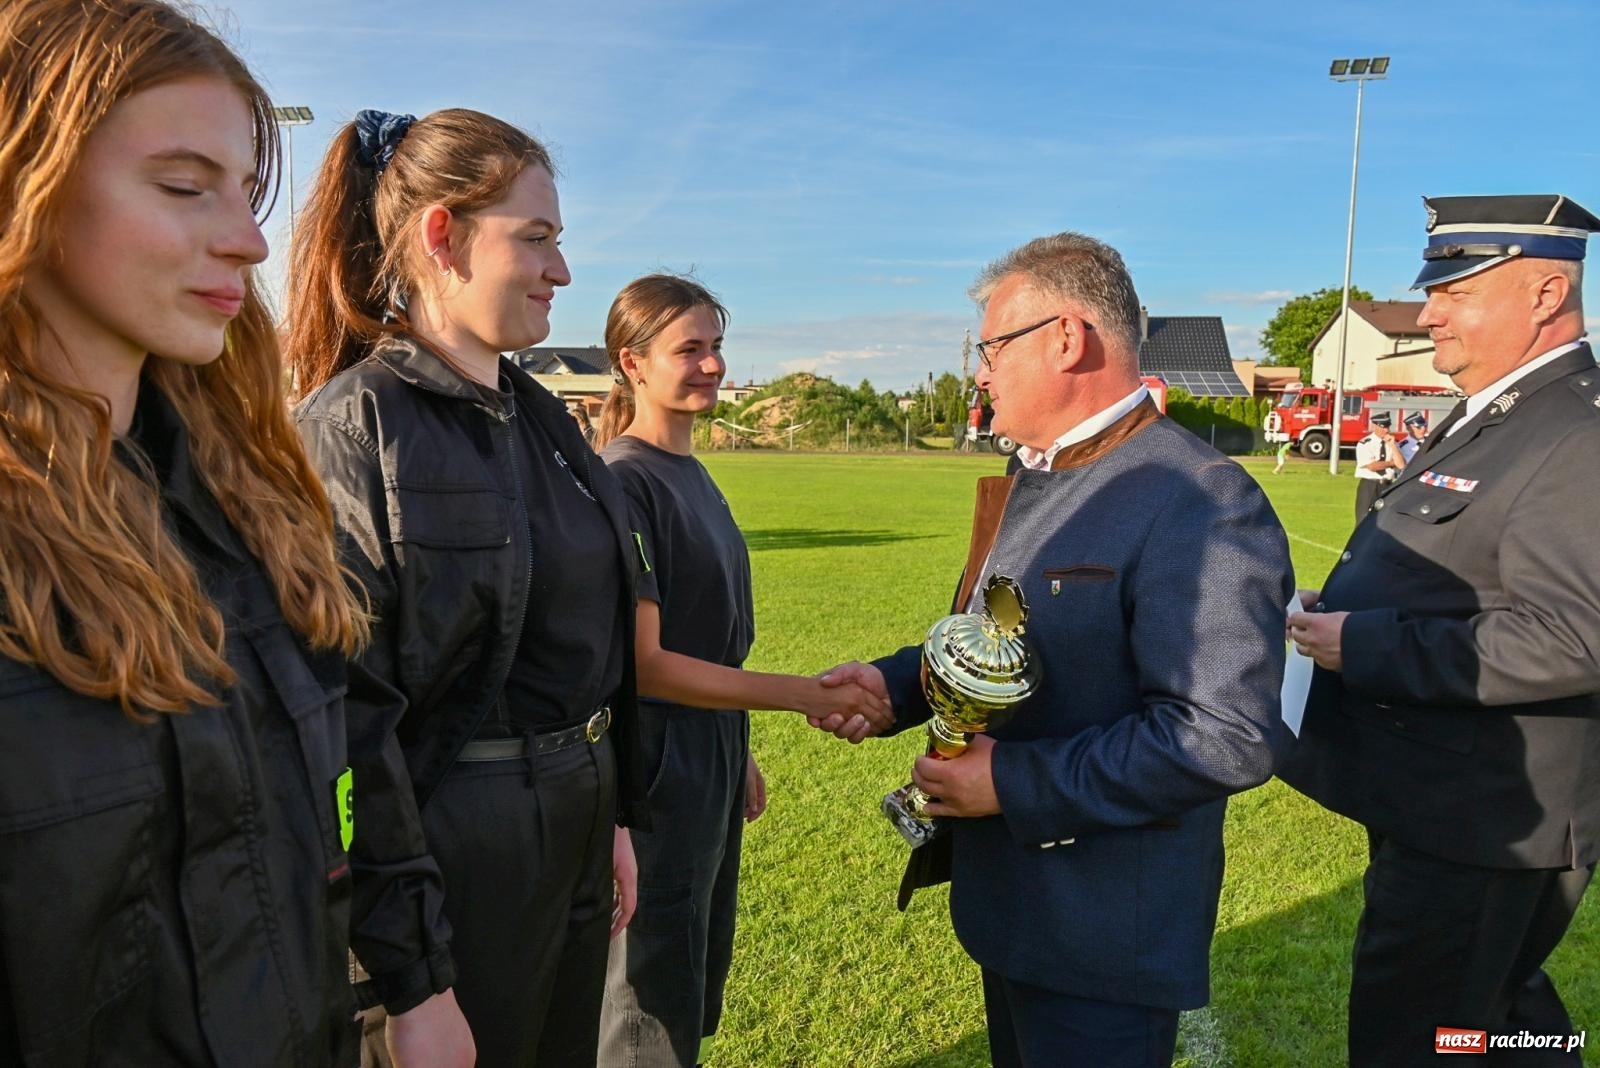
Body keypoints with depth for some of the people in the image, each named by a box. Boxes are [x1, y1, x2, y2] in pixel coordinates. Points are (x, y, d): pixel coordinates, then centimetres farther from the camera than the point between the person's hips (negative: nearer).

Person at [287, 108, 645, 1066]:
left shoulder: (541, 415, 7)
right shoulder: (355, 426, -16)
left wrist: (617, 815, 13)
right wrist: (407, 980, -17)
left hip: (577, 828, 8)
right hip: (457, 847, -7)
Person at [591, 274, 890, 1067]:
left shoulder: (692, 474, 7)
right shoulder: (625, 482, -19)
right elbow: (644, 663, -22)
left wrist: (739, 754, 15)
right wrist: (803, 694, -23)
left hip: (711, 761, 8)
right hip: (658, 770, -8)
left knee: (700, 981, 23)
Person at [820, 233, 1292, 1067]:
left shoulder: (1200, 503, -23)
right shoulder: (1031, 484, 9)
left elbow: (1226, 738, -28)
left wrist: (1015, 783, -24)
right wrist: (892, 681, -2)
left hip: (1104, 940, -9)